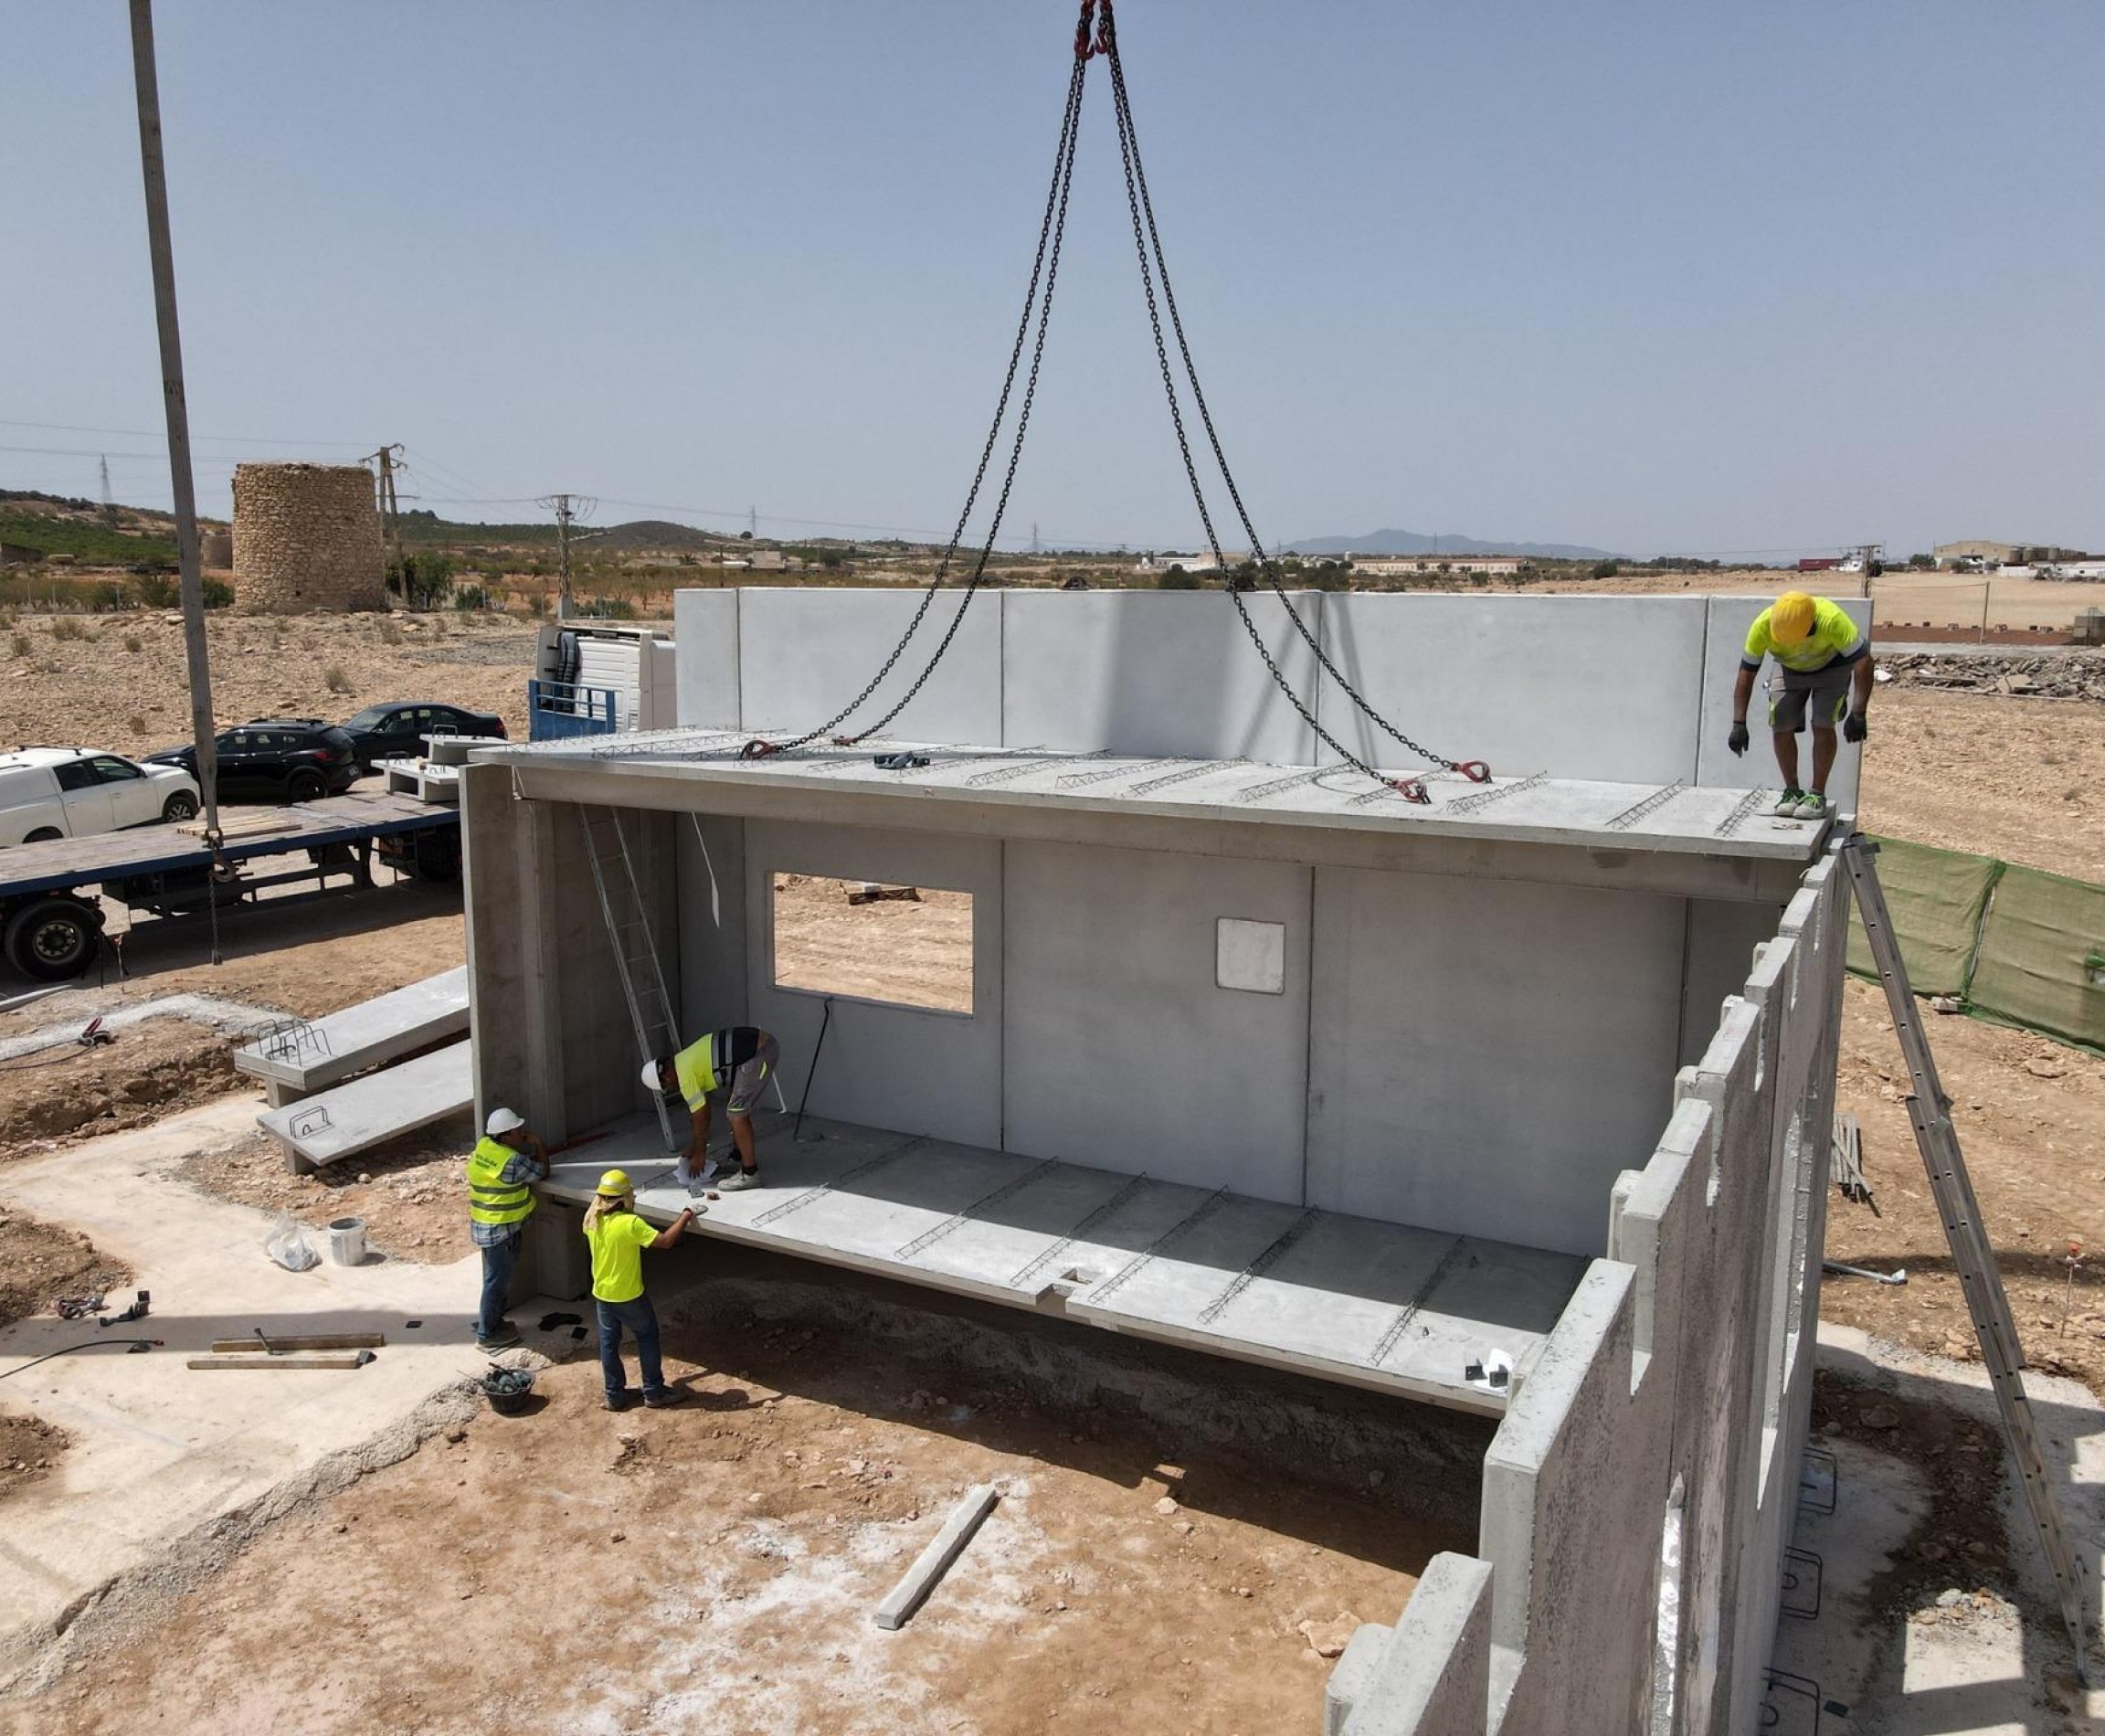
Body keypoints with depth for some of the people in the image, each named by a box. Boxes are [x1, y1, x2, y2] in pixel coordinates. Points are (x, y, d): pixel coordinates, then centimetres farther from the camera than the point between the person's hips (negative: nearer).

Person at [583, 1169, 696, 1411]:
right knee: (647, 1336, 12)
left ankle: (615, 1395, 27)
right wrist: (685, 1217, -17)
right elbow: (665, 1241, -28)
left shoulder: (591, 1219, -8)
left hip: (601, 1293, 6)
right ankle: (654, 1392, 19)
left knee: (609, 1342, 17)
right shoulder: (630, 1224, -28)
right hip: (628, 1296, -6)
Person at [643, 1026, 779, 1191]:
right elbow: (697, 1113, 29)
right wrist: (693, 1147, 33)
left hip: (759, 1053, -10)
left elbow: (700, 1119, 0)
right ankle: (739, 1158, 32)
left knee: (736, 1113, -5)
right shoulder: (685, 1062, 20)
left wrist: (698, 1154, 12)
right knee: (739, 1109, 21)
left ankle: (749, 1173, -2)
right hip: (765, 1043, 10)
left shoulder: (686, 1075, -7)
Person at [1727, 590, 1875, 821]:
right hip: (1789, 668, 2)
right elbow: (1746, 675, -24)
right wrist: (1739, 724, -27)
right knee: (1781, 726, -10)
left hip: (1831, 666, -2)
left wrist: (1858, 714, -38)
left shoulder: (1831, 620, -39)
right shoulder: (1762, 626, -32)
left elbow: (1863, 661, -33)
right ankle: (1792, 791, 6)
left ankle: (1817, 795, -7)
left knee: (1822, 725, -17)